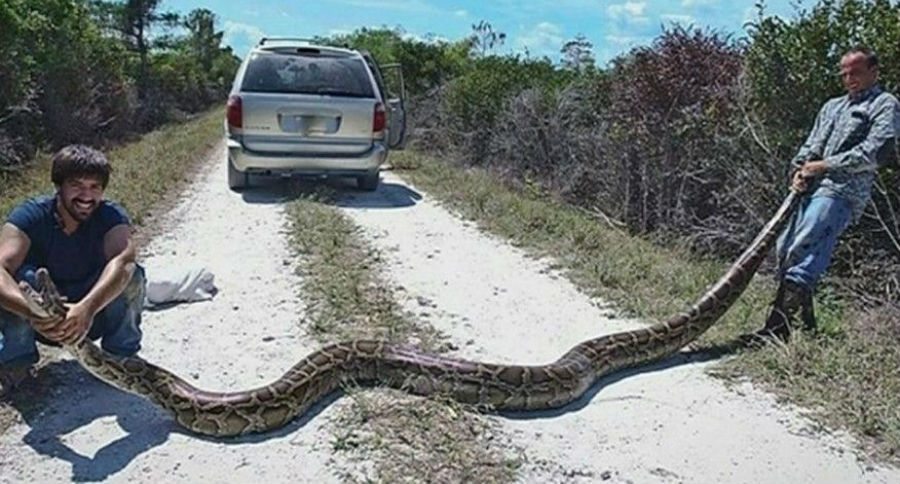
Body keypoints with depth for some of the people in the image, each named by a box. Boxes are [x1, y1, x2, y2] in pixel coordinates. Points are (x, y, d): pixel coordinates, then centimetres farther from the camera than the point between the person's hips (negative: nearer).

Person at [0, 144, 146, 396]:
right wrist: (34, 312, -55)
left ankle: (122, 355, -8)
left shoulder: (111, 216, -19)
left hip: (95, 314, 0)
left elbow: (122, 261, -40)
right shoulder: (31, 215, -19)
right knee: (22, 276, -30)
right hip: (42, 321, 0)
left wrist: (87, 308, -58)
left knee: (131, 274, -28)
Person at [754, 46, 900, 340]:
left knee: (801, 251, -22)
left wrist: (823, 166, -7)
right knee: (784, 250, 1)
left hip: (842, 192, -8)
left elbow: (875, 152, -6)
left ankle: (778, 329, -25)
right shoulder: (832, 106, 29)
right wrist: (799, 169, 1)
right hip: (813, 189, 8)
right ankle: (804, 325, 12)